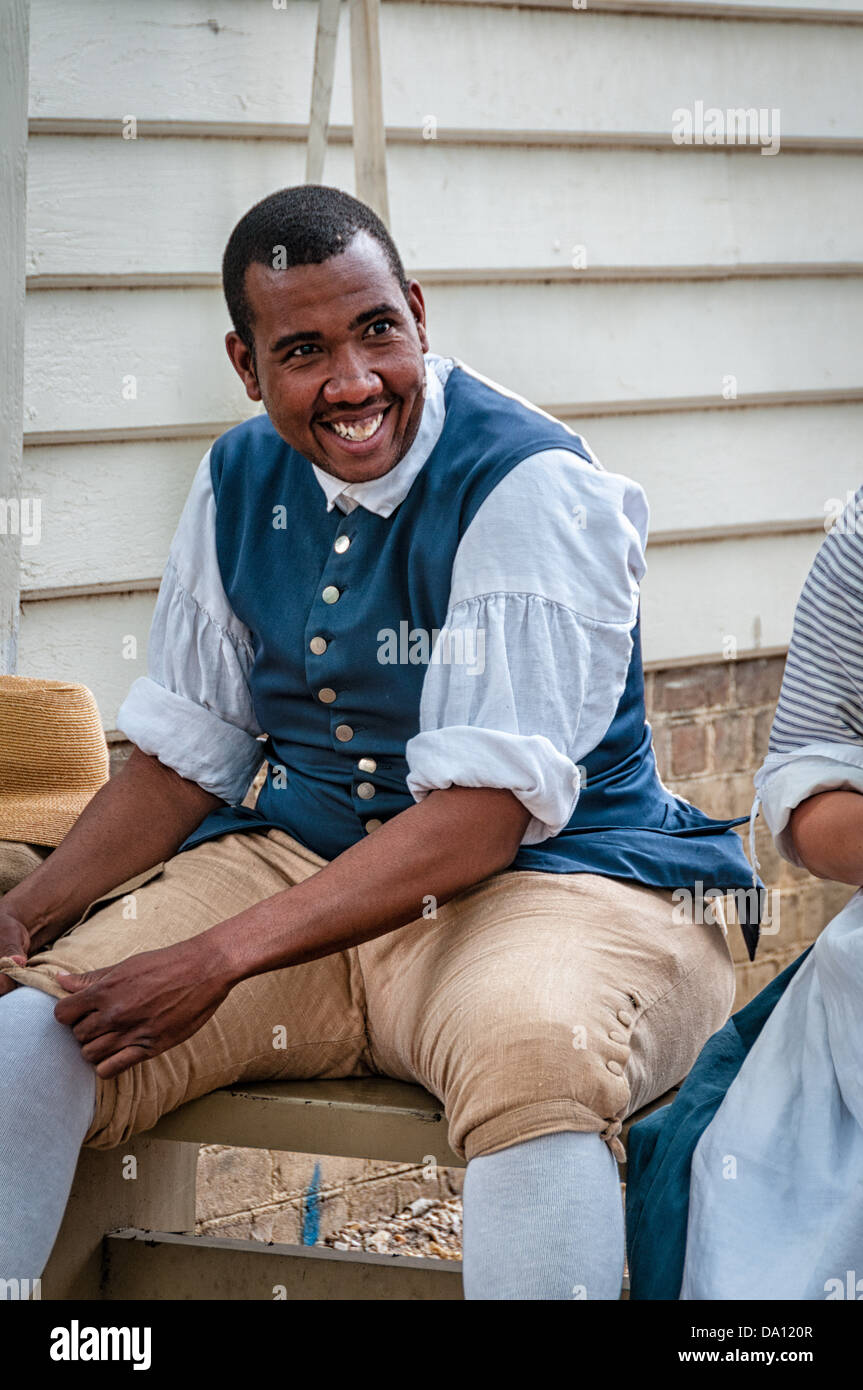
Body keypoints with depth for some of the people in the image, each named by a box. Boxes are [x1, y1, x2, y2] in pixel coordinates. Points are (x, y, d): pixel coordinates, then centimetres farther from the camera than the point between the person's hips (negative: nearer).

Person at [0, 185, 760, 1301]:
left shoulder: (535, 487, -16)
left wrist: (218, 958, -28)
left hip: (548, 871, -5)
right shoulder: (237, 485, 6)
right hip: (298, 861, 6)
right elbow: (181, 758, 13)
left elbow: (481, 818, -21)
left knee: (531, 1052, -41)